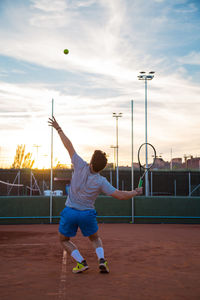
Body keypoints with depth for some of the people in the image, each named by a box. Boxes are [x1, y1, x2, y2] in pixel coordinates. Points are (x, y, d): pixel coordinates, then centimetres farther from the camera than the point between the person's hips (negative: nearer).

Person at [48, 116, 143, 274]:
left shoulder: (81, 167, -15)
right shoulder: (101, 182, -14)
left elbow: (69, 146, -8)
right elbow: (120, 195, -14)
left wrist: (59, 129, 1)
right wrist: (135, 192, 4)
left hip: (70, 212, 0)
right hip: (88, 214, 1)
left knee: (64, 240, 19)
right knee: (95, 239, 24)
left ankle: (81, 262, 1)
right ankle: (102, 259, -1)